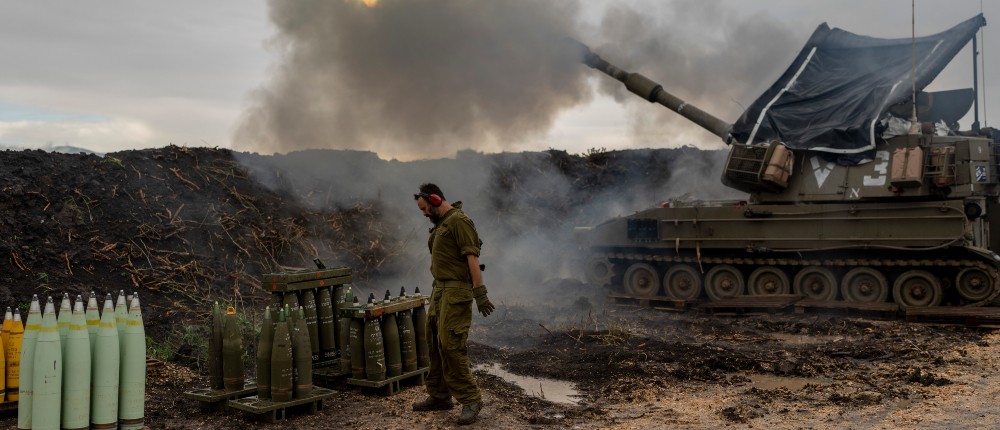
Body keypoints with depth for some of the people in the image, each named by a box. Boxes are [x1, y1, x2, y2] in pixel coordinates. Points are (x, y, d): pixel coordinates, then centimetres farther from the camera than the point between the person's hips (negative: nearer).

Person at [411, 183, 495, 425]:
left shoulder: (459, 221, -12)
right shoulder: (440, 224, 18)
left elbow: (472, 257, -18)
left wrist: (479, 292, -23)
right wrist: (438, 292, 19)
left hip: (456, 290, -10)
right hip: (440, 289, 10)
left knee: (450, 344, -13)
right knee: (434, 343, 13)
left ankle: (470, 400, -4)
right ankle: (439, 396, 24)